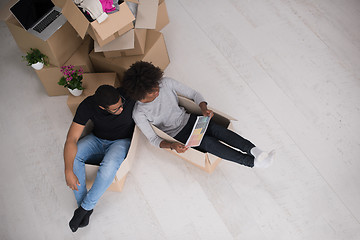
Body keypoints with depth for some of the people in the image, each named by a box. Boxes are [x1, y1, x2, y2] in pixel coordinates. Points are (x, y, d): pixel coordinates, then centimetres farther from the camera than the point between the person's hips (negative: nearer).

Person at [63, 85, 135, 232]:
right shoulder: (88, 105, -24)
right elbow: (71, 139, -25)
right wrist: (69, 171, -35)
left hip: (121, 141, -2)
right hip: (97, 139, 2)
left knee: (109, 166, -35)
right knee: (72, 156, -27)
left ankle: (85, 207, -11)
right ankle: (81, 203, -9)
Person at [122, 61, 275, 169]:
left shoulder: (166, 83, -12)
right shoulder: (139, 114, -20)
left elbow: (193, 94, -3)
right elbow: (153, 139, -15)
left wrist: (204, 108, -22)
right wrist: (172, 146, -34)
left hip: (188, 120, 4)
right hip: (176, 136, -4)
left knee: (216, 129, -26)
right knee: (208, 142, -29)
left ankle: (253, 150, -38)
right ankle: (253, 162, -36)